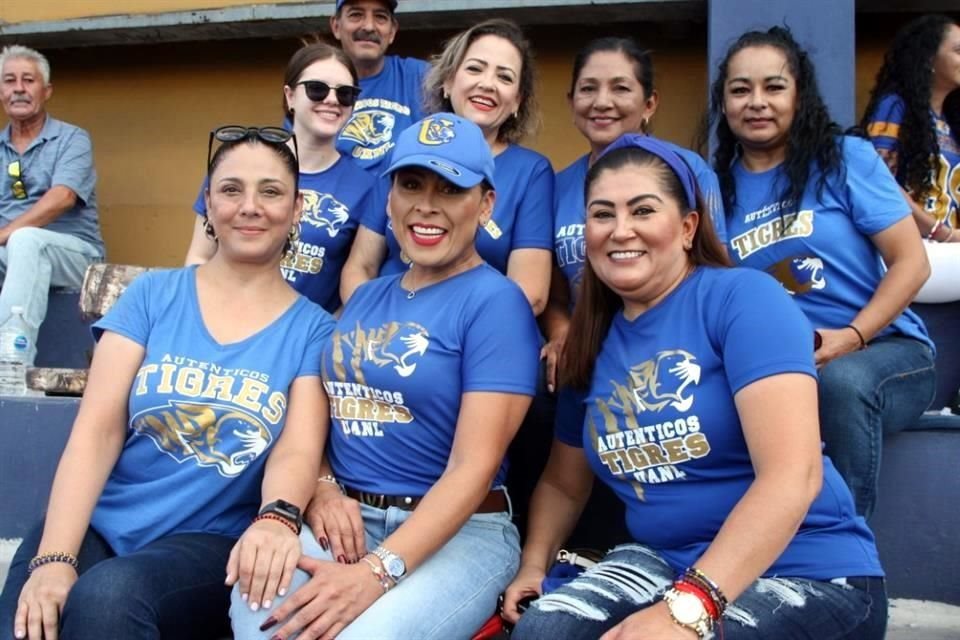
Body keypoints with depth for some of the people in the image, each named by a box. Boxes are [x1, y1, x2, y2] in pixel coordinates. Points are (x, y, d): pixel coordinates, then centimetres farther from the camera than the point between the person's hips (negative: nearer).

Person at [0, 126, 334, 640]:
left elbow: (298, 450, -8)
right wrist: (53, 557, -15)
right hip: (98, 522, 2)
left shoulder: (312, 329, 4)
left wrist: (277, 518, -32)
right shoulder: (151, 295, 7)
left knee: (107, 598, -32)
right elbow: (96, 430, -2)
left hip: (209, 541, -1)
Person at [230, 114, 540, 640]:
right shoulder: (366, 297, 15)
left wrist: (378, 571, -24)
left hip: (456, 531, -4)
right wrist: (322, 489, -6)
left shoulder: (496, 302, -6)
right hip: (347, 517, 4)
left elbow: (475, 465, -15)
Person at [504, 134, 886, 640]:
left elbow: (792, 476, -22)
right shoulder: (592, 344, 7)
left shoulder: (744, 298, -12)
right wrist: (534, 564, -1)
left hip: (809, 576, -5)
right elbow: (563, 483, 18)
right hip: (665, 562, 6)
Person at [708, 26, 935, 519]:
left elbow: (911, 262, -5)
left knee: (839, 381, -37)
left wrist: (851, 337, -18)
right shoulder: (716, 186, 7)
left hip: (883, 349, -2)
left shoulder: (846, 158, -2)